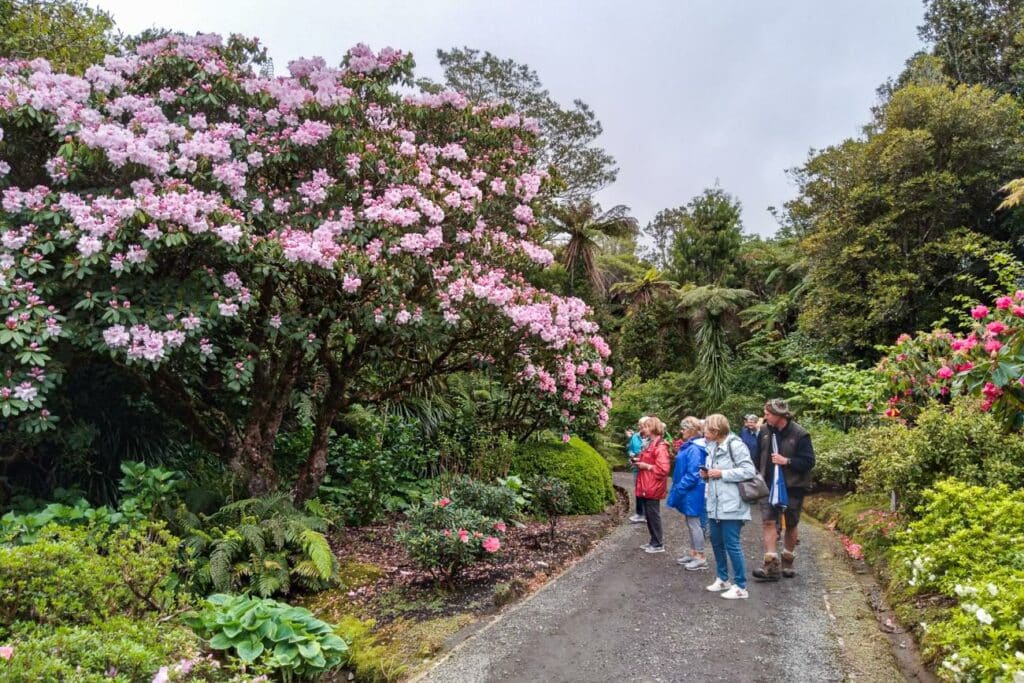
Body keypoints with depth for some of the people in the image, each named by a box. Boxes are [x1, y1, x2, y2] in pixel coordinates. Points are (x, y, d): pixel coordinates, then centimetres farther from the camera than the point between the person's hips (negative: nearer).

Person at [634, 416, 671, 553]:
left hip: (653, 487, -10)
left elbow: (663, 469, -24)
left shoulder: (660, 446, -17)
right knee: (648, 515, 14)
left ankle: (658, 544, 8)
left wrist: (646, 466, -18)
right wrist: (640, 461, 9)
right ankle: (654, 542, 23)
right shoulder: (651, 444, 14)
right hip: (647, 486, 10)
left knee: (653, 515, -2)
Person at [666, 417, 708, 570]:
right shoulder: (690, 446, 9)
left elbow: (692, 474, -24)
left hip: (693, 492, -10)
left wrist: (679, 489, -18)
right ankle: (693, 553, 28)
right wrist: (678, 488, 12)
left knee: (694, 523, -1)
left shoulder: (694, 449, -22)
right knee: (691, 523, 17)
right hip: (689, 492, 10)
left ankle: (701, 557, 9)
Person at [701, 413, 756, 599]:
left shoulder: (734, 444, -13)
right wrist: (707, 475, 1)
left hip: (731, 504, -8)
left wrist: (722, 474, -18)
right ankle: (722, 579, 29)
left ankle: (740, 586, 8)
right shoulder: (712, 446, 13)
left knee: (731, 544, -3)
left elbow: (749, 471, -18)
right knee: (716, 543, 15)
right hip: (715, 503, 8)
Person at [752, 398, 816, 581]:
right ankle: (772, 566, -8)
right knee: (768, 521, -8)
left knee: (791, 525, 12)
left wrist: (786, 461, -25)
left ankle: (787, 563, 29)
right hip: (769, 485, 3)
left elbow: (809, 462, -15)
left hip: (792, 487, -3)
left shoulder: (800, 435, -14)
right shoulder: (765, 432, 1)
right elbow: (759, 457, 12)